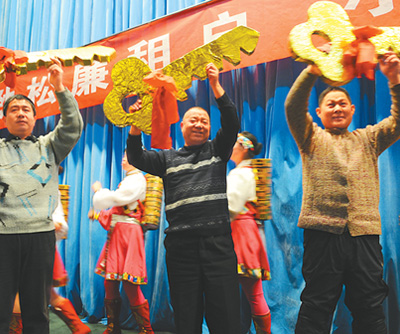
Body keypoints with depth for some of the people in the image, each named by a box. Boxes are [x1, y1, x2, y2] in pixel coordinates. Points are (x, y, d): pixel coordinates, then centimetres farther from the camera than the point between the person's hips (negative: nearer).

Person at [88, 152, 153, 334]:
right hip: (117, 234, 9)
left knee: (130, 285, -7)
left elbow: (116, 198, -16)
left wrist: (98, 190, 2)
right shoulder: (129, 180, 22)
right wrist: (97, 215, 19)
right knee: (110, 282, 11)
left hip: (129, 234, -9)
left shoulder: (137, 179, -8)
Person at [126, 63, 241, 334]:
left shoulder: (217, 150, 15)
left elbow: (231, 123, 1)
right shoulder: (168, 158, 16)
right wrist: (136, 127, -10)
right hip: (181, 245, 1)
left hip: (217, 242, 0)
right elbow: (136, 158, 5)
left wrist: (216, 86, -8)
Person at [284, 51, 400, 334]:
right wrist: (312, 71, -16)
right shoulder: (312, 138, 13)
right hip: (323, 232, -2)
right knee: (317, 307, 2)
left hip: (364, 234, 3)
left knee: (370, 310, 8)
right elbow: (293, 108, -2)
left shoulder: (368, 139, 22)